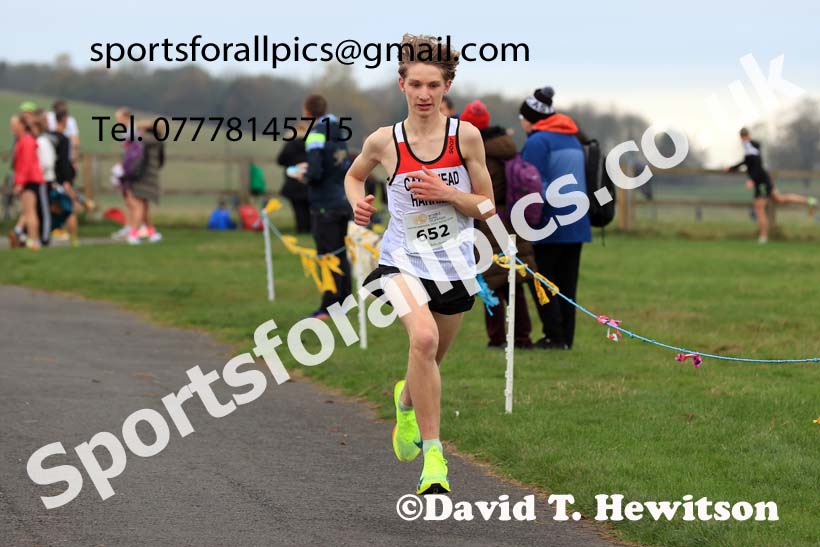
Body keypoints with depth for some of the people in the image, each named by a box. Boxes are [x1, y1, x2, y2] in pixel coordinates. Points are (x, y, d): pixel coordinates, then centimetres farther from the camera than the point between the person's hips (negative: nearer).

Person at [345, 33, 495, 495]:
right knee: (424, 338, -30)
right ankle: (433, 456, -25)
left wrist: (446, 193, -17)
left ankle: (406, 399, 56)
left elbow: (487, 208, 0)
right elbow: (355, 175, 17)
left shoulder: (466, 136, -6)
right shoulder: (384, 141, -5)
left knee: (431, 364, 17)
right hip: (404, 261, -2)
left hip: (455, 264, 2)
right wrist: (358, 202, -4)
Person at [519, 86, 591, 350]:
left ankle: (554, 336, -5)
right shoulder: (573, 140, 16)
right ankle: (566, 338, 10)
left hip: (549, 225, -8)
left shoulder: (537, 142, -10)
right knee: (567, 283, 10)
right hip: (577, 224, 8)